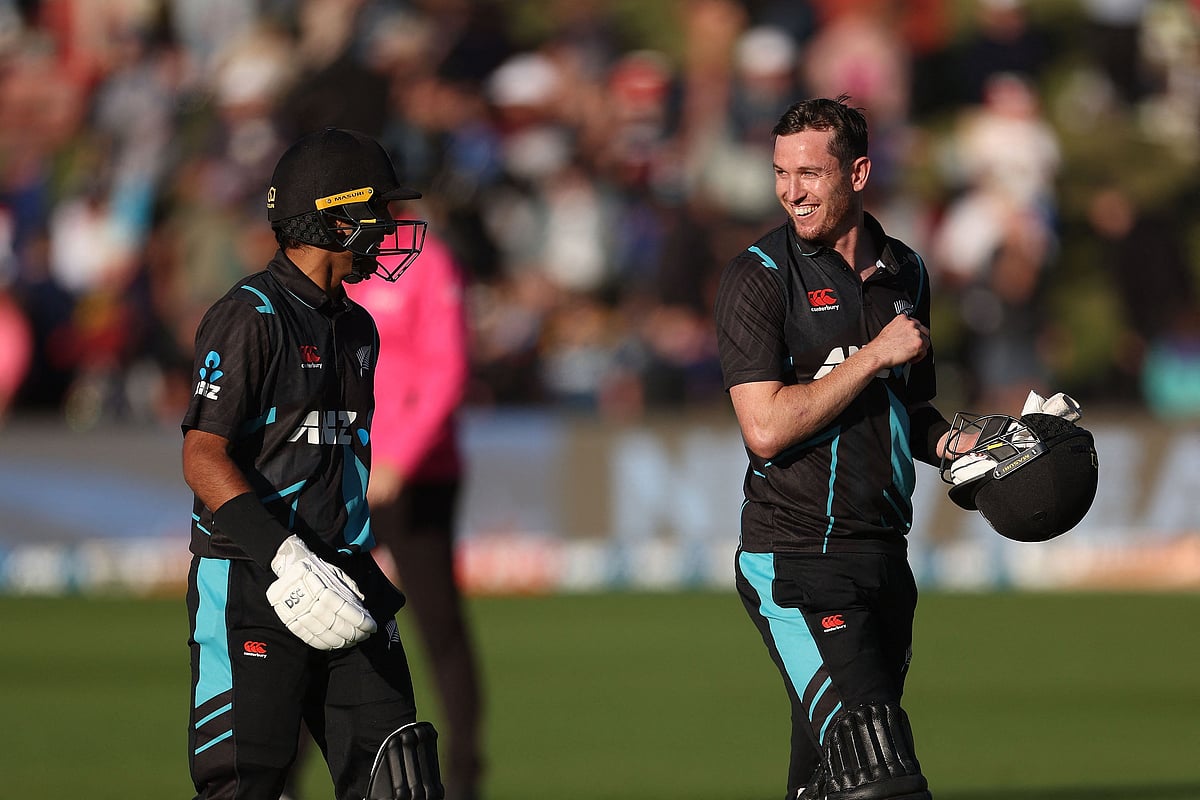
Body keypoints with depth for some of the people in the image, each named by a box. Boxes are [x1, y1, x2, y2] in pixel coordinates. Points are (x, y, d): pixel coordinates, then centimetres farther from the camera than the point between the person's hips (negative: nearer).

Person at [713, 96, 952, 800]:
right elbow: (766, 428, -16)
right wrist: (876, 355, -13)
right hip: (796, 558, -6)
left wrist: (949, 441, 4)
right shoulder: (758, 277, -6)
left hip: (884, 553, 6)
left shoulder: (905, 273, 13)